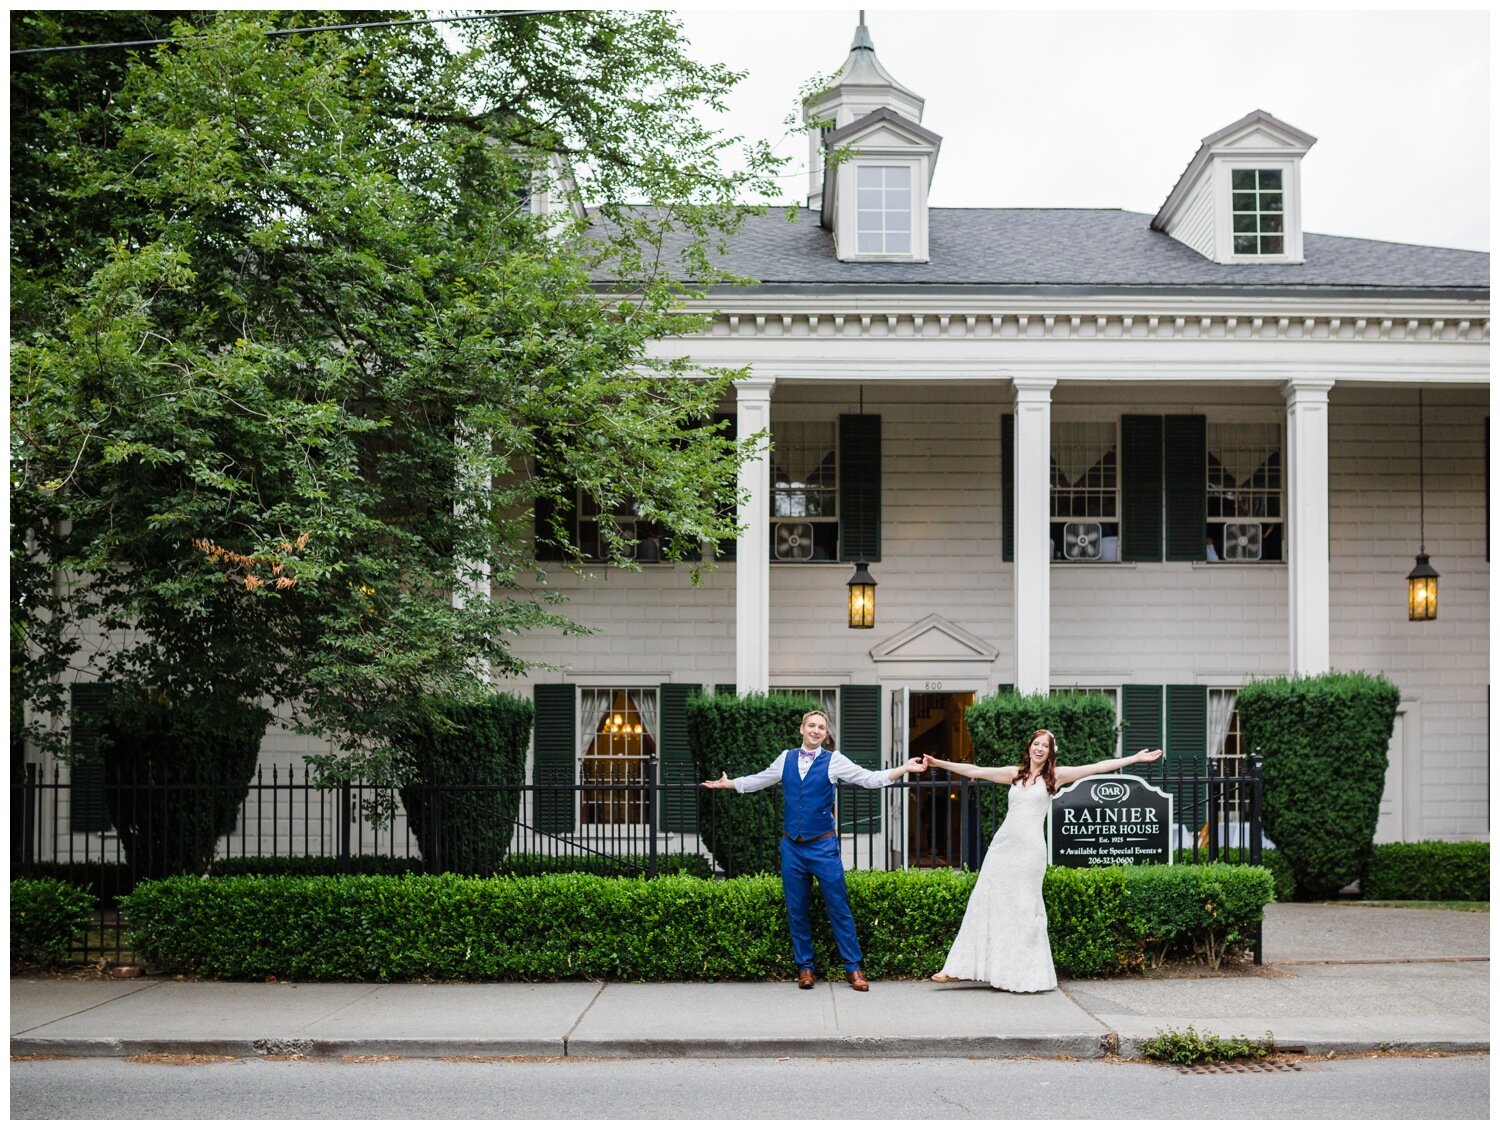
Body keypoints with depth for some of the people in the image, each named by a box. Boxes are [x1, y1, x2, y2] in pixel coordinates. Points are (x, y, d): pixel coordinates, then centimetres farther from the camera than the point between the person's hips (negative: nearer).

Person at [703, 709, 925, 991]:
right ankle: (805, 968, 17)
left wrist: (905, 769, -15)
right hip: (792, 847, 3)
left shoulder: (833, 761, -1)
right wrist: (728, 784, 33)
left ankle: (854, 968, 2)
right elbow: (759, 780, 25)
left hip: (823, 846, -3)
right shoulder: (786, 759, 9)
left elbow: (870, 779, -5)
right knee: (797, 911, 7)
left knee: (839, 908, -3)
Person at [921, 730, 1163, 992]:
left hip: (1029, 849, -3)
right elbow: (975, 771, 15)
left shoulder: (1055, 775, 5)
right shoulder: (1015, 773, 14)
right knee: (985, 902, 3)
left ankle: (1028, 976, 7)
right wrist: (939, 763, 12)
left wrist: (1136, 758, 0)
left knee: (1024, 909, -2)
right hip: (1003, 845, 3)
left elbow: (1098, 767, 3)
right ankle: (958, 968, 6)